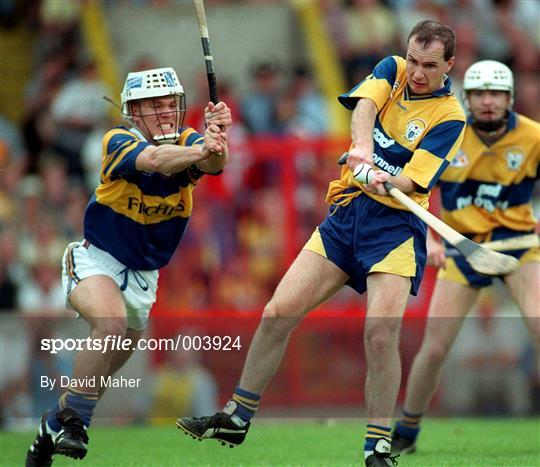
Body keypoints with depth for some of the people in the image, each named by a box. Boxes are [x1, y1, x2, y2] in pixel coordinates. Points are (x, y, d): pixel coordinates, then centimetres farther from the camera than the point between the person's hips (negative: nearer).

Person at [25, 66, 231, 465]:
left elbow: (214, 163, -33)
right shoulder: (119, 141, -19)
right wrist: (198, 150, -61)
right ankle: (75, 419, -21)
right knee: (111, 323, -32)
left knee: (109, 366, 9)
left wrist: (218, 136, -56)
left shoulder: (187, 142, -9)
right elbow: (153, 160, -41)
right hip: (96, 260, -5)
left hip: (143, 277, 5)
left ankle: (55, 425, 31)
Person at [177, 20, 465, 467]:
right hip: (345, 212, 4)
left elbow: (413, 180, -15)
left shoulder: (450, 117, -6)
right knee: (279, 312, -1)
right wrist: (361, 148, -35)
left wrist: (383, 180, -37)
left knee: (381, 335, -21)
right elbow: (365, 104, -15)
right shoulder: (392, 70, 6)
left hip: (395, 224, -4)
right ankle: (236, 418, 12)